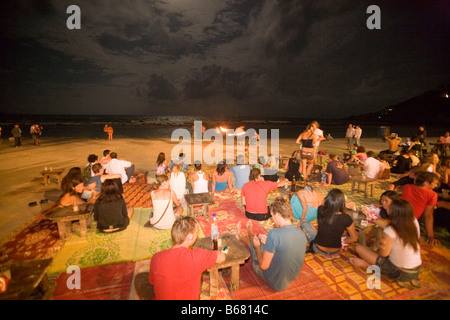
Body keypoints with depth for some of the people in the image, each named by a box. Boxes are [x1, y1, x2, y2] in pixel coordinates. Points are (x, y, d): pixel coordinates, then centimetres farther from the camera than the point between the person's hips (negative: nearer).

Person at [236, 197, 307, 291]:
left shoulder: (274, 233, -32)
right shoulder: (301, 233, -11)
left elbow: (263, 266, -25)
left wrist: (257, 247, -8)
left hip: (275, 283, -5)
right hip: (293, 278, 6)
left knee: (254, 244, 15)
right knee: (260, 238, 18)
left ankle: (241, 237, 47)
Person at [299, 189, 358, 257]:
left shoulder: (320, 210, -22)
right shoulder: (346, 218, -24)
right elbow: (354, 238, -10)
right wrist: (342, 242, 6)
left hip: (318, 249, -2)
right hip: (335, 252, 2)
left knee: (303, 222, 15)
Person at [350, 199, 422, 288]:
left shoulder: (390, 231, -27)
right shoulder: (414, 222, -9)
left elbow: (384, 253, -16)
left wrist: (378, 250, 6)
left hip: (400, 273, -6)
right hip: (416, 271, 6)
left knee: (359, 247, -5)